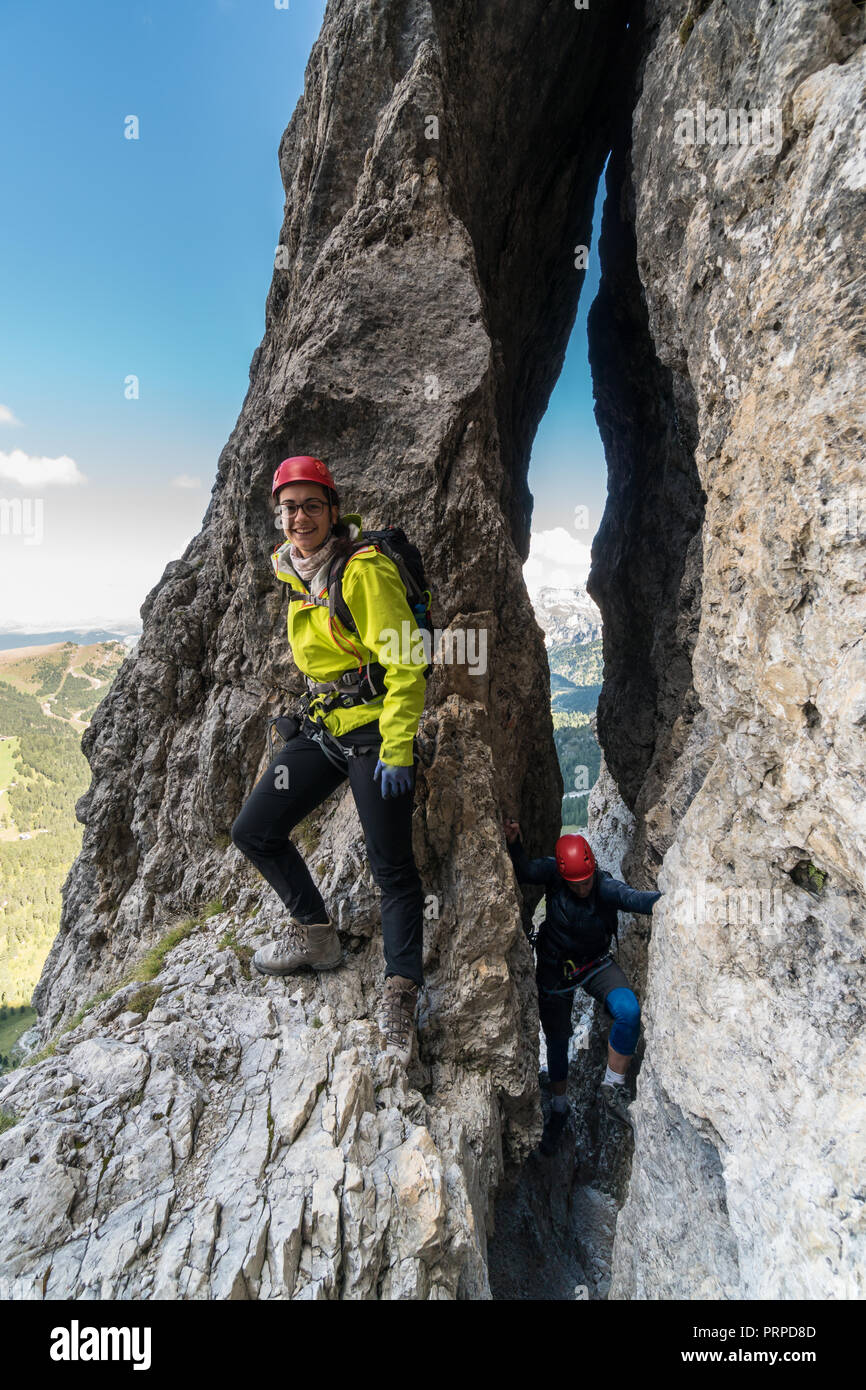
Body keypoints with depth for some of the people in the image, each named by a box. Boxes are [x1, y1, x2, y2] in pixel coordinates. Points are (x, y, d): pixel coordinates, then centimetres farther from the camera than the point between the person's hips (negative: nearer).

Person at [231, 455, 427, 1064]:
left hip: (374, 727, -8)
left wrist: (396, 751, -22)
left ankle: (400, 992, 3)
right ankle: (315, 933, 23)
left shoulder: (364, 570, -16)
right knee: (254, 831, 8)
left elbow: (405, 664, -19)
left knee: (393, 868, -6)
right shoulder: (295, 573, 10)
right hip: (322, 724, 8)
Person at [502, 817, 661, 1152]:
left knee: (629, 1011, -28)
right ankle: (558, 1109, 38)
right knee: (556, 1041, 12)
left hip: (596, 965, 0)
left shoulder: (605, 886, -25)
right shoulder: (554, 874, -21)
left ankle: (612, 1088, -6)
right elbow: (525, 871, -34)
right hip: (555, 969, 1)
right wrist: (514, 844, -52)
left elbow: (630, 897, -42)